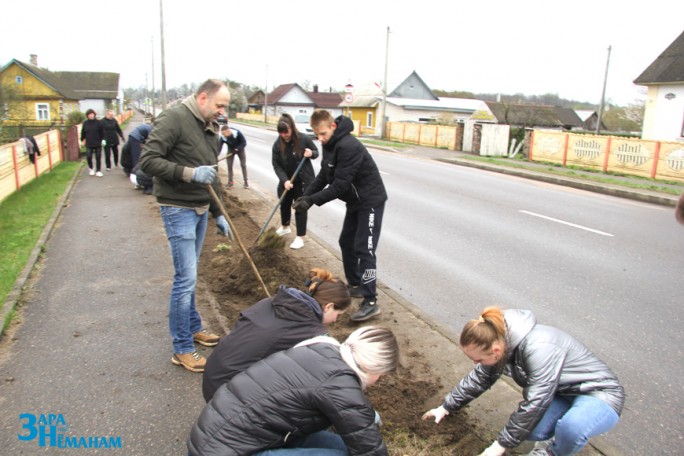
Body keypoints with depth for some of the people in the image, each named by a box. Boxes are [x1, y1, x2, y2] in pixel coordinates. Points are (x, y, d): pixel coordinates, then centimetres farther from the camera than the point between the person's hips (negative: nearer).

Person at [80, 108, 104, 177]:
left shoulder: (98, 122, -4)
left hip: (98, 144, -1)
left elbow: (102, 132, 0)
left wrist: (103, 140, -3)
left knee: (98, 157, 3)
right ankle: (91, 168, 26)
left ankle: (98, 171, 13)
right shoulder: (85, 123, 1)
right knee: (89, 157, 0)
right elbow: (83, 133, 10)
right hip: (89, 144, 1)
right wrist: (82, 140, 13)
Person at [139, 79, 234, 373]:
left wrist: (218, 214, 18)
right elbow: (148, 161, -19)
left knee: (189, 275, 18)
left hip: (200, 209, 8)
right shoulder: (174, 119, -13)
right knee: (186, 278, -6)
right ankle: (182, 349, 6)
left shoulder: (210, 129, 13)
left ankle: (193, 328, 33)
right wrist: (189, 172, -27)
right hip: (178, 209, -8)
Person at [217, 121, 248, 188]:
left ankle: (245, 182, 9)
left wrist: (238, 149, -34)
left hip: (240, 149, -2)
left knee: (243, 165, 0)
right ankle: (230, 182, 9)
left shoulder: (237, 133, -33)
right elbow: (219, 147, -28)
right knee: (229, 166, -2)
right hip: (230, 150, 2)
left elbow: (244, 142, -24)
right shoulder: (222, 137, -27)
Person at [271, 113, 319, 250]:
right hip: (286, 180, 4)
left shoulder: (303, 139, -15)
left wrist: (311, 153, -26)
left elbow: (316, 152, -1)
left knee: (300, 207, 0)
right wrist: (284, 180, -21)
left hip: (303, 180, -4)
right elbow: (276, 164, -9)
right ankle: (285, 227, 46)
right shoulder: (278, 144, -9)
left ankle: (300, 237, 9)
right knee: (284, 204, 20)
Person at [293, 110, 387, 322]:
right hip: (355, 201, 10)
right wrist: (305, 195, -5)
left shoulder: (348, 147, -27)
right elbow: (324, 176, 7)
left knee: (364, 249, -12)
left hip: (370, 201, -10)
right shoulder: (330, 145, 4)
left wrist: (312, 200, -27)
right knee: (346, 243, 15)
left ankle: (371, 302, -7)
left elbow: (340, 184, -29)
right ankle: (356, 285, 30)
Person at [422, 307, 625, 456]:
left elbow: (533, 403, -32)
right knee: (527, 426, -21)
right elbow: (479, 379, 7)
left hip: (599, 393, -6)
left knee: (571, 427, -37)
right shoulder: (499, 341, -10)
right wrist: (447, 407, 11)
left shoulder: (539, 349, -37)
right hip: (562, 393, 7)